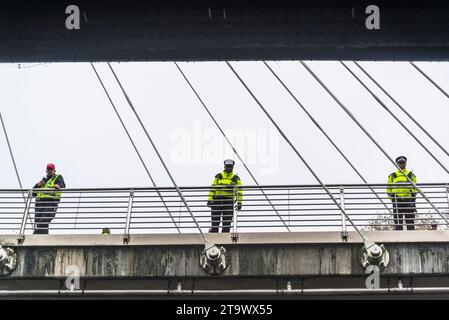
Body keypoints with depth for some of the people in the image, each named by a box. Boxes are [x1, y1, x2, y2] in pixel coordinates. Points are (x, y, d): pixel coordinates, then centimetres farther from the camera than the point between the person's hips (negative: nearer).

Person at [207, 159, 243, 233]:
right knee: (215, 221, 1)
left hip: (229, 202, -1)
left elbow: (239, 191, 5)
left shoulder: (236, 178, 9)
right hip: (217, 200, 1)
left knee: (227, 222, -2)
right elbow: (213, 188, 8)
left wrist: (239, 202, -6)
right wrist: (210, 199, -1)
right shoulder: (218, 176, 11)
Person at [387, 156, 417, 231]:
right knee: (398, 222, -4)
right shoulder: (392, 176, 15)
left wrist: (412, 199, -2)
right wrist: (393, 198, -2)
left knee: (410, 221, -4)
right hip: (397, 201, 0)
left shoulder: (411, 175, 16)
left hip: (408, 201, 0)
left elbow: (415, 189, 14)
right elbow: (389, 190, 14)